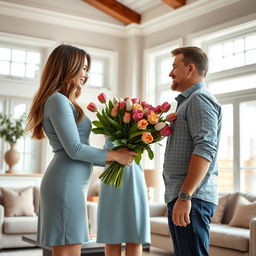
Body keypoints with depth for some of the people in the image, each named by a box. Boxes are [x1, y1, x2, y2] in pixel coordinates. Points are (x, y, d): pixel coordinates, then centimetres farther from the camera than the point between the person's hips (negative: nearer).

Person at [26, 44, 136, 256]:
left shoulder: (63, 102, 20)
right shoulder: (58, 100, -9)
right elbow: (74, 150, -15)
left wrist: (112, 160, 12)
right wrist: (115, 155, -6)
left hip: (71, 182, 10)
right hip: (66, 183, -10)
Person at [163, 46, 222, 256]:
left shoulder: (200, 99, -7)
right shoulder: (188, 101, 23)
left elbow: (205, 149, -20)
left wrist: (185, 196, -25)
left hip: (192, 198, -10)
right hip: (179, 196, 10)